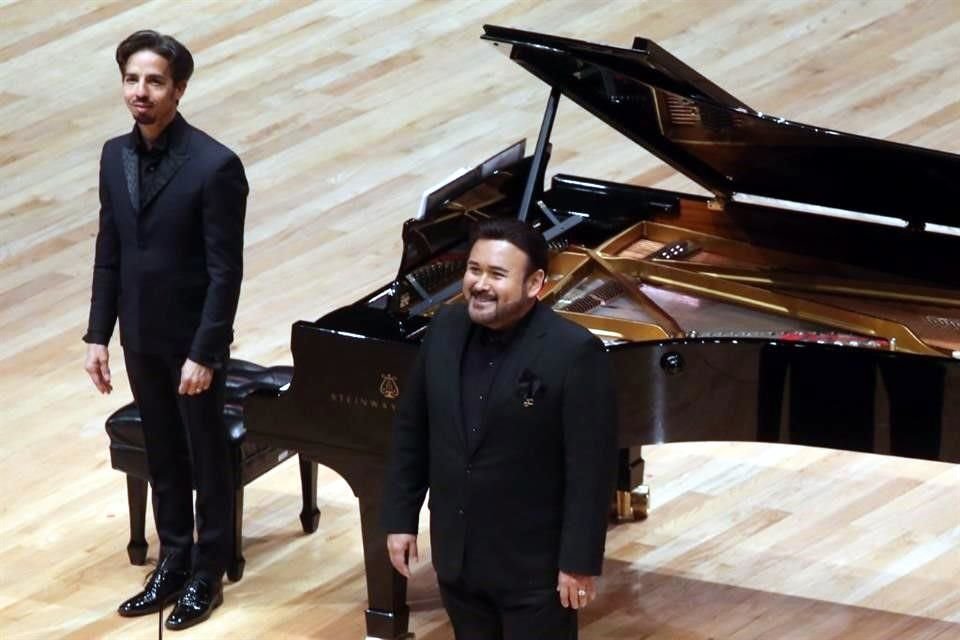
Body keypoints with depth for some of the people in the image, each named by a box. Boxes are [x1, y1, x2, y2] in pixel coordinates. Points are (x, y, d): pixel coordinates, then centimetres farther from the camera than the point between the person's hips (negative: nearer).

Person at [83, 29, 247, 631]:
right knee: (164, 458, 16)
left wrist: (205, 353, -19)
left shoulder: (215, 165, -19)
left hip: (192, 340, -6)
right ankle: (173, 564, 28)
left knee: (207, 459, 8)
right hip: (142, 338, 6)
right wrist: (99, 335, 6)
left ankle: (208, 576, 20)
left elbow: (225, 270, -18)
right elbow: (109, 253, 8)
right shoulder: (115, 156, 1)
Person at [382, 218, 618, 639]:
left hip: (534, 563, -6)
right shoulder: (445, 330, -2)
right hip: (457, 553, 6)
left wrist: (579, 561, -17)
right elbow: (411, 432, 8)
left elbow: (591, 468, -18)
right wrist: (400, 518, 8)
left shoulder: (574, 353, -20)